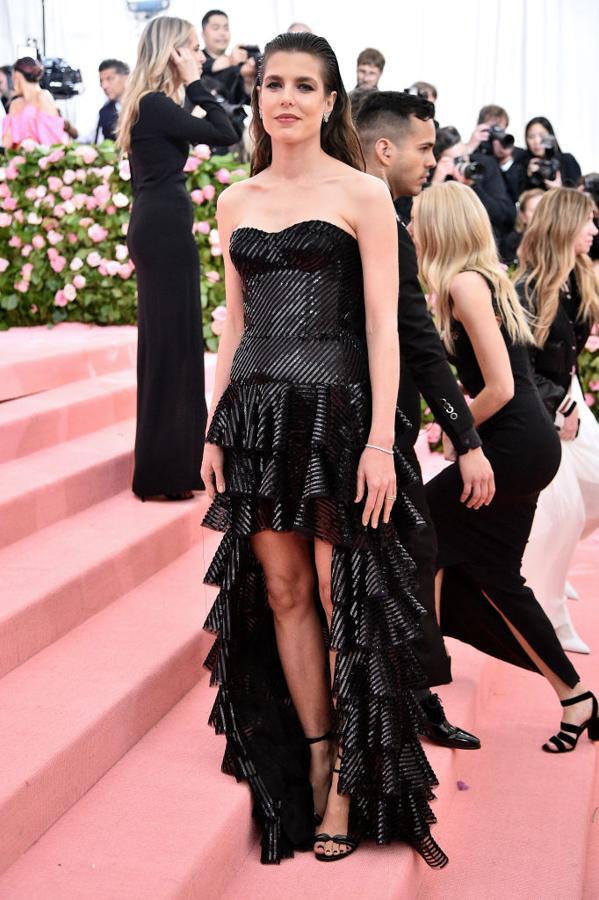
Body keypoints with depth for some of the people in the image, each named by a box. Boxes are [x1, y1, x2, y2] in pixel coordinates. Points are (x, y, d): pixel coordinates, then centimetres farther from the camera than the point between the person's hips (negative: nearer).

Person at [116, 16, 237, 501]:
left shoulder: (148, 104, 14)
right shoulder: (156, 105, -15)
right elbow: (226, 133, -16)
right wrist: (194, 84, -12)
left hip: (157, 226, 10)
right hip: (165, 228, -10)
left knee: (168, 340, 15)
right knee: (171, 341, -5)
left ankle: (170, 456, 25)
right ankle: (165, 469, 1)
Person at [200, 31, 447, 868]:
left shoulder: (362, 194, -1)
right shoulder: (237, 200, 13)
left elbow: (382, 325, -6)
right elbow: (235, 325, 16)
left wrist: (381, 440, -14)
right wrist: (216, 431, 10)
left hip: (335, 411, -5)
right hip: (256, 413, 5)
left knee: (340, 596, -1)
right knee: (281, 593, 7)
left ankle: (346, 782, 10)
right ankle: (313, 761, 19)